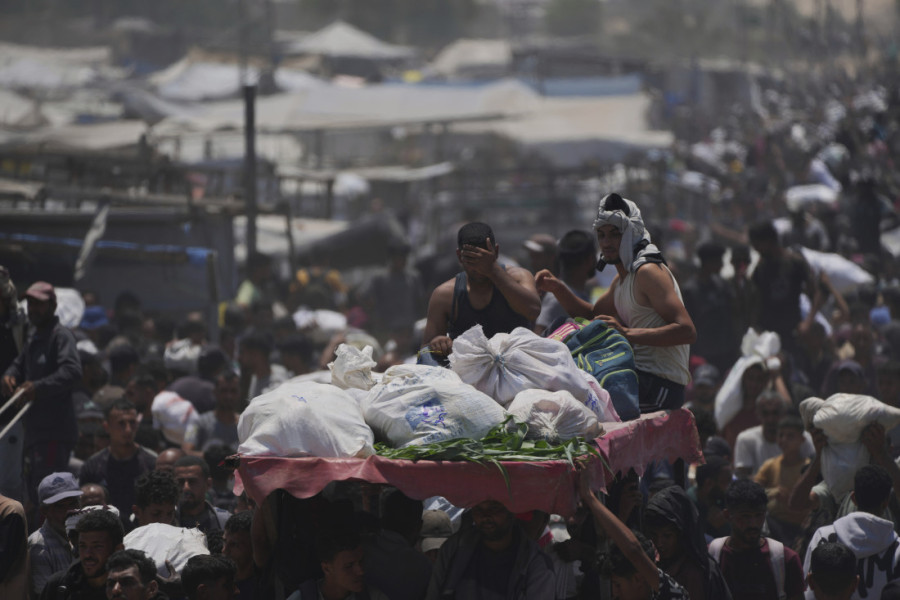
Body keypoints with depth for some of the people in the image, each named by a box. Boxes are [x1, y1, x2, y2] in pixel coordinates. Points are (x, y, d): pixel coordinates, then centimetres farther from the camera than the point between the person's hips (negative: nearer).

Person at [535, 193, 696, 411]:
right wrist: (557, 288, 17)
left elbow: (687, 331, -22)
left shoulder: (649, 272, -13)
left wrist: (628, 333, -27)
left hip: (660, 386, -10)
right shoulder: (622, 279, 19)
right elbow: (593, 314, 34)